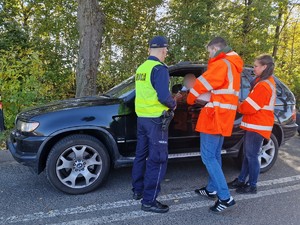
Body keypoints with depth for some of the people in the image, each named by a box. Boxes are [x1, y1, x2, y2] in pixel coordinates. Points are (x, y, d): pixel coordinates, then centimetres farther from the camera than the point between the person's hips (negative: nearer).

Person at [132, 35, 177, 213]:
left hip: (142, 117, 9)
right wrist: (173, 104, -2)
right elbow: (164, 97, -22)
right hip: (155, 119, -9)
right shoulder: (159, 68, -15)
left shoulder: (141, 68, 11)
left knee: (142, 155, 17)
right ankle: (149, 201, 3)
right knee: (157, 159, -2)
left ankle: (138, 190, 30)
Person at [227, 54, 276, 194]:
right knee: (247, 154, 15)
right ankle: (241, 180, 25)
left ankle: (252, 186, 11)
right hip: (254, 124, 10)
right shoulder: (267, 82, 15)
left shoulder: (263, 85, -18)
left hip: (257, 126, -10)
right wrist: (242, 105, 3)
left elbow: (250, 107, -18)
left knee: (252, 156, -1)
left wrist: (238, 107, 1)